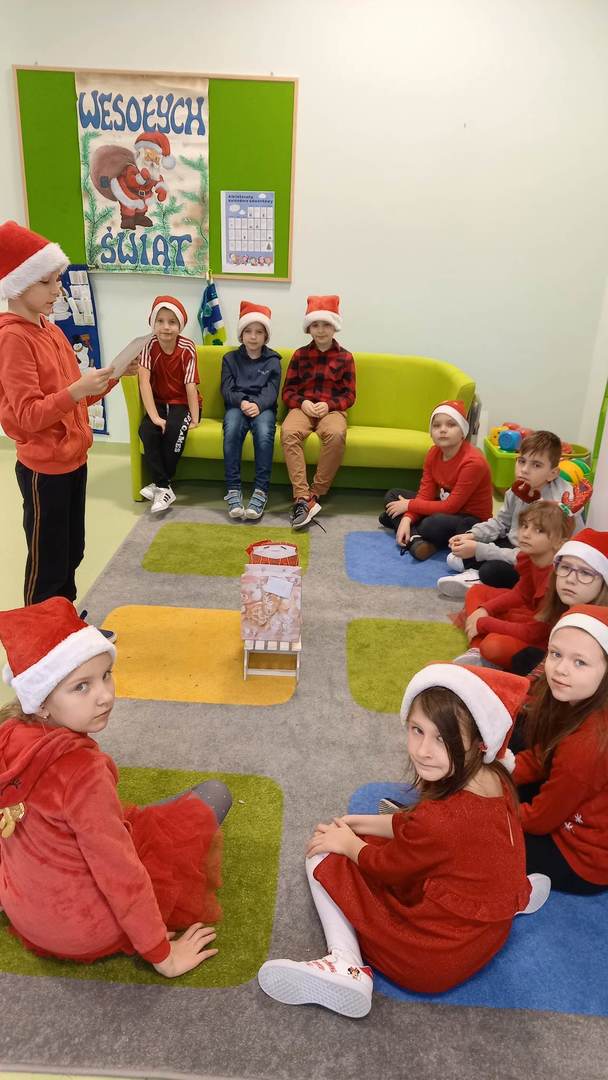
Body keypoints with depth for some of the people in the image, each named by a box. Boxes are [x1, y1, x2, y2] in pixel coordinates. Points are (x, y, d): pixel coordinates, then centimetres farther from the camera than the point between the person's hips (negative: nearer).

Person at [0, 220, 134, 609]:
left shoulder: (51, 330, 10)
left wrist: (113, 376, -1)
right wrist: (77, 390, -34)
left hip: (73, 458, 9)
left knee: (72, 553, 19)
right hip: (44, 468, -9)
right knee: (47, 565, 3)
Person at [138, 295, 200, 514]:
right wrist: (154, 416, -29)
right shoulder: (149, 345, -10)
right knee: (146, 430, -28)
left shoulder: (187, 348, -13)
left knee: (175, 429, -32)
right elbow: (144, 381, -20)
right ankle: (164, 488, -20)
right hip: (160, 402, 2)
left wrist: (195, 417, -26)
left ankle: (160, 484, -15)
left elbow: (190, 384, -17)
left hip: (183, 403, -2)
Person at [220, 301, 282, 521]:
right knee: (231, 431, -35)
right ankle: (233, 490, -35)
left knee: (264, 434, -35)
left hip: (263, 407, 0)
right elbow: (227, 390, 4)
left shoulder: (273, 360, 12)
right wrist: (242, 402, -18)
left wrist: (257, 405, -22)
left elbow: (271, 391, 0)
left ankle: (261, 492, -36)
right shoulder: (230, 359, 15)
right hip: (237, 406, 1)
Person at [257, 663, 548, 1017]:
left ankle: (346, 964, -14)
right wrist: (360, 823, 5)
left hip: (433, 962, -7)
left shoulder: (442, 818, -34)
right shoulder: (493, 780, -11)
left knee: (324, 857, 3)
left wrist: (348, 843, 6)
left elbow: (386, 866, -11)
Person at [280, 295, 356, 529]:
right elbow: (288, 391, 11)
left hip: (332, 410, -1)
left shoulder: (345, 357, 9)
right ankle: (303, 498, -39)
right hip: (302, 408, 1)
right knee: (289, 433, -34)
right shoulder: (300, 355, 13)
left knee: (336, 435, -37)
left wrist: (328, 405, -11)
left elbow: (349, 395, 8)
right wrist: (302, 403, -10)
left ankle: (315, 494, -27)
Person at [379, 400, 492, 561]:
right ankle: (415, 539, -18)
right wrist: (407, 518, -24)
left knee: (433, 524, -39)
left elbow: (450, 507, -26)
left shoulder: (473, 462, -26)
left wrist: (409, 505, -19)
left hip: (471, 521, -8)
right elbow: (425, 494, -5)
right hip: (444, 507, 8)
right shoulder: (433, 453, -3)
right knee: (393, 495, 1)